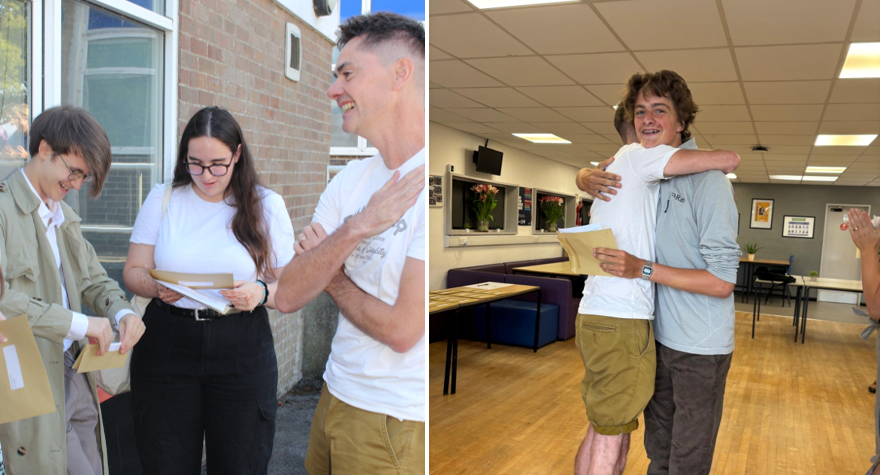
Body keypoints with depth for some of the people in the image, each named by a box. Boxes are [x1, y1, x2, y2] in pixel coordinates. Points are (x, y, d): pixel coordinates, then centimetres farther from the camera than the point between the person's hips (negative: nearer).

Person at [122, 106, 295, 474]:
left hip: (242, 352, -1)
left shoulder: (267, 206, 2)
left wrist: (262, 292, -20)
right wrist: (158, 287, -14)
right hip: (166, 344, 1)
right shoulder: (162, 199, 7)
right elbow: (133, 272, 7)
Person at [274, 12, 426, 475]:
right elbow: (288, 296, -4)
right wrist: (355, 228, -19)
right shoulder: (351, 179, 4)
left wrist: (334, 280, -6)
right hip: (335, 397, 6)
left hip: (395, 423, -6)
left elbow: (402, 330, -23)